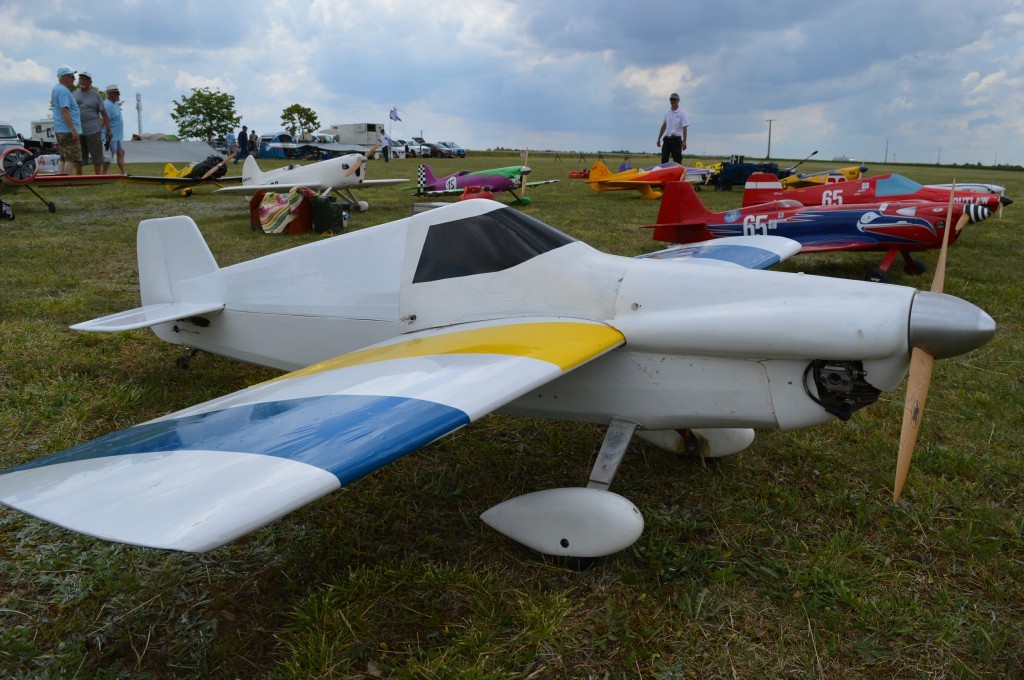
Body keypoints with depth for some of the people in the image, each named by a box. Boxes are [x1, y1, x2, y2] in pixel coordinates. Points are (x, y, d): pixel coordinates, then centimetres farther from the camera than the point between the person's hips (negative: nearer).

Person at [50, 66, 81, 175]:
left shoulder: (56, 88, 19)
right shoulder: (63, 91, -14)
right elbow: (64, 111, -22)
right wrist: (73, 130, -26)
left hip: (60, 130, 10)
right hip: (67, 130, -10)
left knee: (63, 158, 13)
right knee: (71, 158, -8)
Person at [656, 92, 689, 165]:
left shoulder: (682, 113, -5)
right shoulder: (667, 112, 11)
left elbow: (684, 128, -11)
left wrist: (684, 142, -19)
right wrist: (659, 138, 18)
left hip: (676, 140, -5)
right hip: (667, 139, 5)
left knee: (677, 161, -3)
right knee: (664, 160, 2)